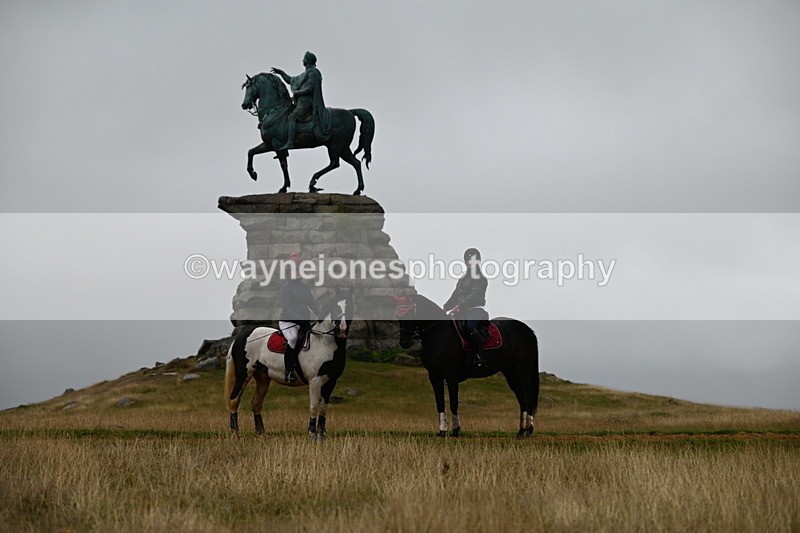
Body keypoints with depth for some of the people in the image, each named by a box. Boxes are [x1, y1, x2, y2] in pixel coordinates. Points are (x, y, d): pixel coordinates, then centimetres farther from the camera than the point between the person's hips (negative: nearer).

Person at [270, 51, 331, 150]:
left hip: (307, 102, -11)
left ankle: (290, 143, -35)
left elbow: (309, 89, -18)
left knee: (292, 117, -24)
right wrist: (281, 72, 28)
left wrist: (297, 92, -10)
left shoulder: (312, 73, -7)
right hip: (302, 102, 11)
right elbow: (291, 80, 31)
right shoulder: (306, 74, 24)